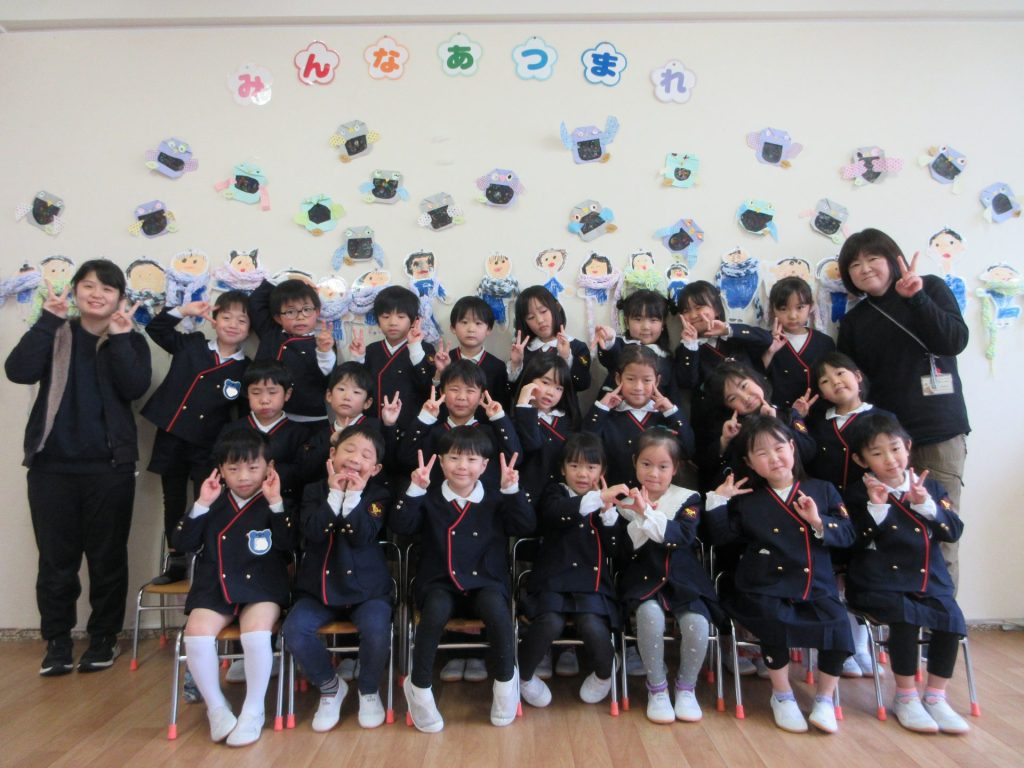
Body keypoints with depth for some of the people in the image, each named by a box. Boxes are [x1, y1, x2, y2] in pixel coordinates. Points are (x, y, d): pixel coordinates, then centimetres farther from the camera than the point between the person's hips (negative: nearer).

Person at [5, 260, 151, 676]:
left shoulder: (131, 341, 6)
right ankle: (57, 640, 23)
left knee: (107, 556, 7)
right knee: (56, 557, 8)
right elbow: (18, 371, -11)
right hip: (52, 465, 1)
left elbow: (134, 388, -12)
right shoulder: (55, 335, 8)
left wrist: (118, 337, -17)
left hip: (110, 466, -1)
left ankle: (103, 637, 21)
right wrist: (48, 319, -15)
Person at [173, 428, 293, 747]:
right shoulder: (212, 503, 11)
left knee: (257, 633, -30)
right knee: (197, 633, -24)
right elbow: (182, 545, 3)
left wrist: (276, 504, -18)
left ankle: (253, 710, -7)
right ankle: (216, 706, 0)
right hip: (214, 588, 3)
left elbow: (290, 546, -11)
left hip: (261, 588, -3)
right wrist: (201, 505, -7)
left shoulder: (275, 504, 3)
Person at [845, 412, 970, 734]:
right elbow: (857, 544, -11)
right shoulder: (859, 496, -1)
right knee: (906, 617, -27)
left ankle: (935, 698, 0)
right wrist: (875, 507, -21)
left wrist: (925, 504, -16)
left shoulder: (930, 488, 10)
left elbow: (954, 531, -1)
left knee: (951, 618, -19)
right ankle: (906, 697, -6)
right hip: (880, 583, -4)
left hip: (928, 580, 4)